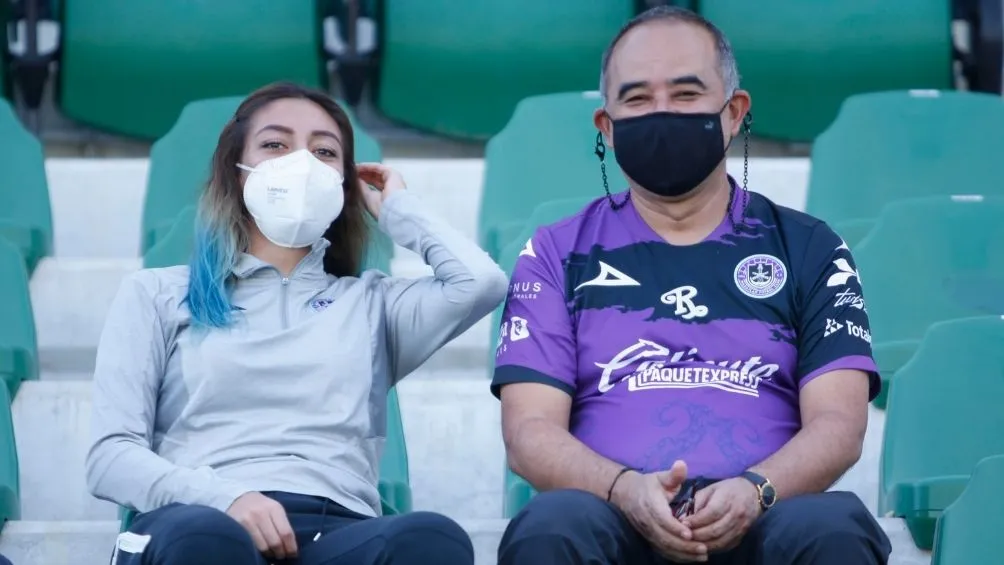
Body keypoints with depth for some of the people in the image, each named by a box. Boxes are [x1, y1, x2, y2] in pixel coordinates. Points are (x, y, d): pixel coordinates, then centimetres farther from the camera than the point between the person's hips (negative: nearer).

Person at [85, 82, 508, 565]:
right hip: (195, 526, -1)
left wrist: (397, 209, 29)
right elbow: (111, 456, 11)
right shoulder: (157, 293, 25)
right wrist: (224, 497, -10)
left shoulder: (369, 301, 31)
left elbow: (481, 282, 9)